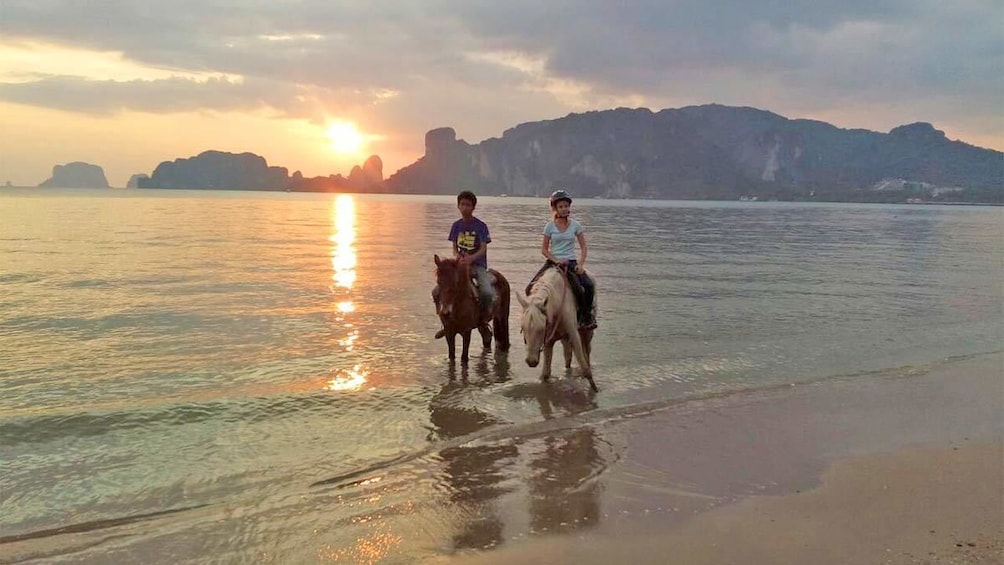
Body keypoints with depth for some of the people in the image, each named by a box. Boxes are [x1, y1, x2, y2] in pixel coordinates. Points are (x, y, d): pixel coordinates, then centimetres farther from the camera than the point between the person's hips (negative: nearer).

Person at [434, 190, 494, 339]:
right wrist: (457, 256, -13)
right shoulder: (456, 225, 9)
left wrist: (471, 258, -29)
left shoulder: (480, 226, -4)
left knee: (486, 293, -33)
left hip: (478, 265, -4)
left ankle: (483, 320, -4)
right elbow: (454, 247, 10)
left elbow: (483, 249, -10)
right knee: (436, 292, -11)